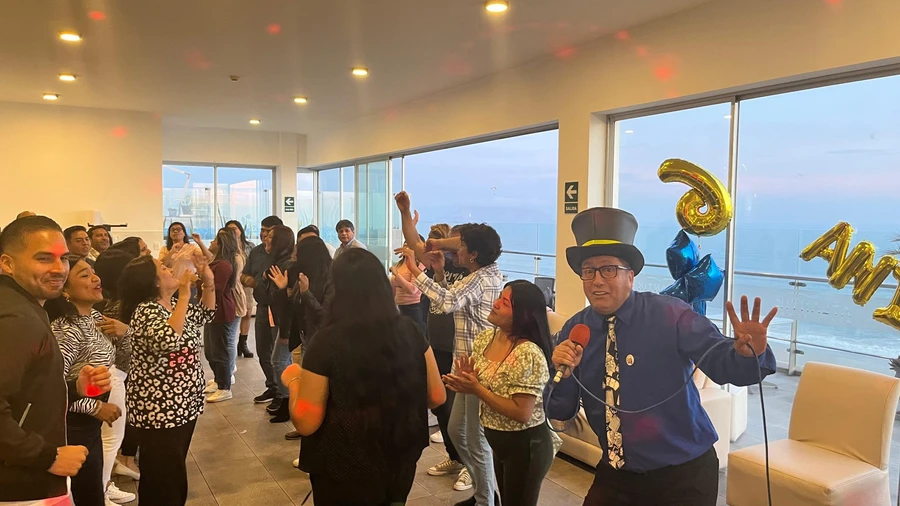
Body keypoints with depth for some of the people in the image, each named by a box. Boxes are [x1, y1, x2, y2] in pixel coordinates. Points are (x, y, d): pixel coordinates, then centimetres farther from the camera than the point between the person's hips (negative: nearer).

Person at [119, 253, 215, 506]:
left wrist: (208, 281, 7)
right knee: (165, 483, -1)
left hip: (183, 405, 9)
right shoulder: (145, 312, -20)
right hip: (159, 411, -9)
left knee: (172, 477, 21)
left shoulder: (175, 305, 7)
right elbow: (168, 341, -38)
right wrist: (184, 295, -33)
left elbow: (205, 315, 23)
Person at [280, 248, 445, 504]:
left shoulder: (327, 342, -20)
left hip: (346, 473, -3)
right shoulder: (409, 330, -9)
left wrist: (294, 380, 1)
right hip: (400, 461, 3)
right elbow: (436, 396, -1)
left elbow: (306, 422, -17)